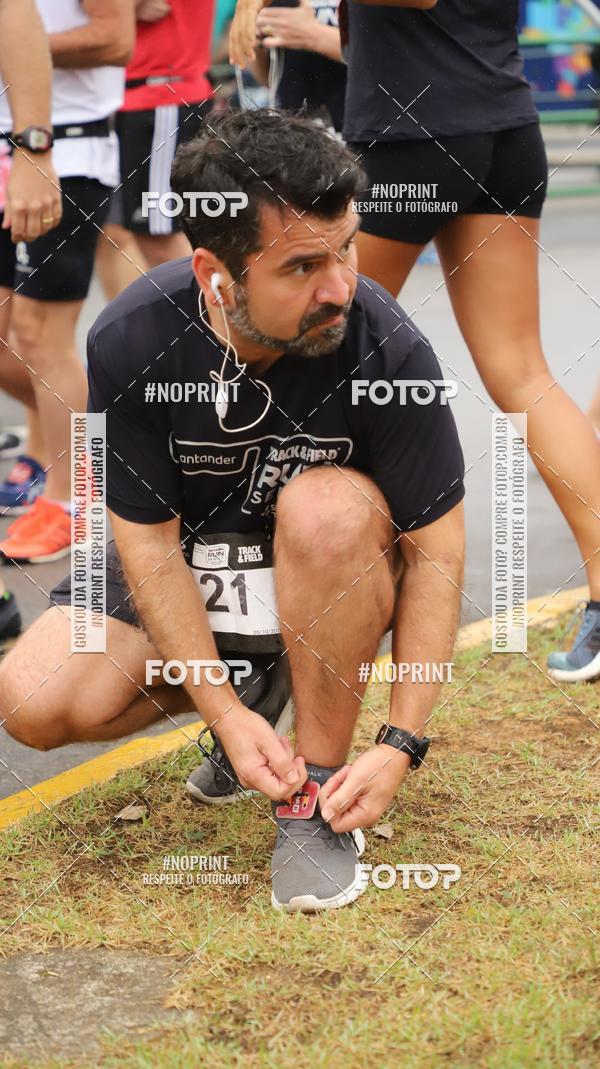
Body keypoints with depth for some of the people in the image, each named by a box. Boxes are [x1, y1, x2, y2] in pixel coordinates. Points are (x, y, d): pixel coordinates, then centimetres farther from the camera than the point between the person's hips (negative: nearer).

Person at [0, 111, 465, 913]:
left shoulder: (387, 347, -28)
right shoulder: (129, 341, -23)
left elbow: (437, 548, -20)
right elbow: (149, 540, -16)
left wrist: (401, 744, -25)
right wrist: (227, 714, -23)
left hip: (333, 581, -2)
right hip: (191, 563, 2)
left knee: (330, 507, -36)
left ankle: (320, 794, -19)